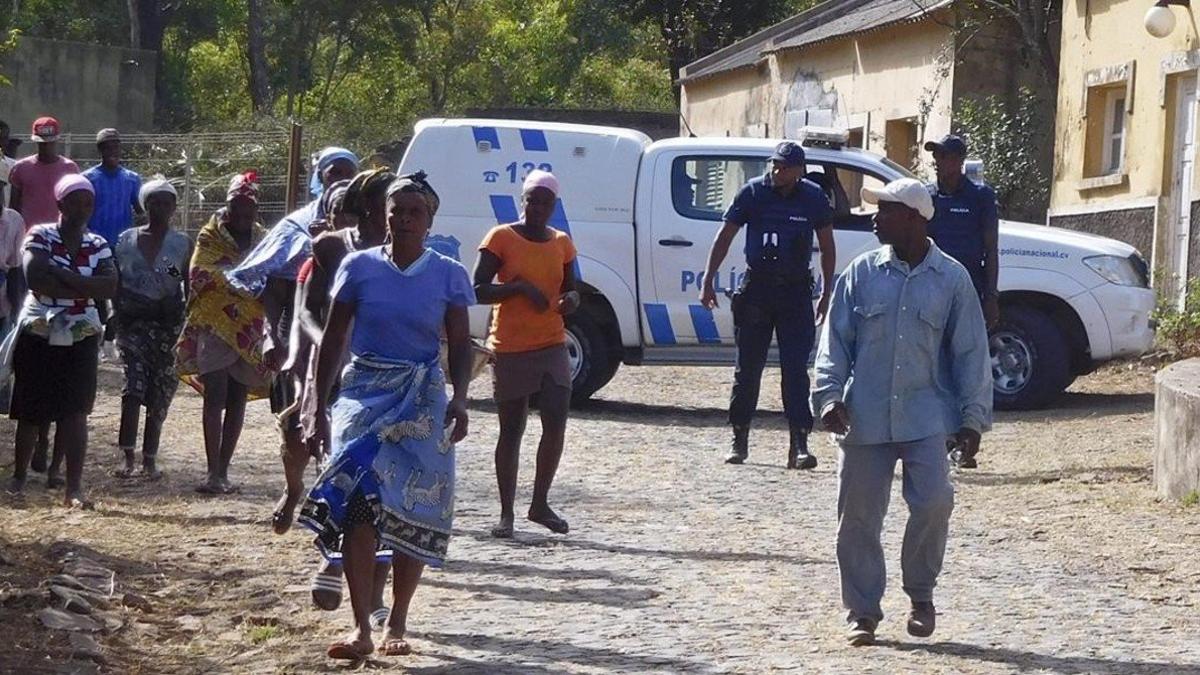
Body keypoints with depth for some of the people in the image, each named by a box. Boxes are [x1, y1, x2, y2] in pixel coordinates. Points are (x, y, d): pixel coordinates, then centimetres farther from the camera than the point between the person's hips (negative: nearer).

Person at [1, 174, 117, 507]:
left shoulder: (98, 245, 3)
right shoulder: (40, 236, -7)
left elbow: (110, 286, -12)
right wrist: (83, 287, -19)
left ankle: (74, 488, -7)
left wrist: (61, 276, -19)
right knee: (31, 411, 7)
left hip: (81, 339, 2)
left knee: (76, 413, -5)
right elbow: (35, 278, -24)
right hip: (38, 336, -2)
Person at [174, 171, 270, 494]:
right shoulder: (211, 237, 0)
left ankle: (222, 470, 12)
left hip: (249, 331, 3)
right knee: (215, 398, -9)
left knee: (237, 401, 5)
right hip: (214, 328, -3)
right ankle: (214, 472, -11)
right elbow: (200, 275, -12)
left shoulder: (262, 239, 9)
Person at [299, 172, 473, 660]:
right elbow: (333, 339, 7)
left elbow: (460, 346, 5)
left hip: (422, 401, 0)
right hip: (363, 392, 0)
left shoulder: (448, 276, 3)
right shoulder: (360, 268, 3)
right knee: (358, 504, -13)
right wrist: (319, 407, 4)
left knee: (413, 511, 0)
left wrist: (459, 400, -12)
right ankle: (361, 628, -14)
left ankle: (397, 624, 14)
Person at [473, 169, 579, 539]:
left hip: (552, 346, 4)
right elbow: (478, 290, -8)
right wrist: (519, 287, -20)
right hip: (510, 350, -4)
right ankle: (506, 512, 12)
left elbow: (570, 288, 19)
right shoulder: (501, 238, -5)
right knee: (511, 432, 3)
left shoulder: (561, 243, 9)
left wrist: (570, 299, -5)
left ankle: (540, 504, 11)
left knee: (556, 426, -6)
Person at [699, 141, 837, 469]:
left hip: (795, 291, 0)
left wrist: (827, 293, 10)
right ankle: (739, 440, 17)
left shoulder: (814, 199, 0)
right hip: (756, 287, 0)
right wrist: (708, 281, -1)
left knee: (796, 369, -6)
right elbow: (724, 237, 3)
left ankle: (799, 445, -9)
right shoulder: (753, 192, -3)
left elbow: (827, 246, 11)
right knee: (748, 368, 7)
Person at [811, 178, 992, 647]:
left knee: (933, 502, -14)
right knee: (859, 515, 2)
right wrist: (830, 394, -8)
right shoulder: (861, 273, 5)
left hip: (925, 416, -1)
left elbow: (970, 350, 4)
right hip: (865, 416, 2)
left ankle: (921, 596, 9)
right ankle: (862, 612, 14)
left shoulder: (951, 278, 3)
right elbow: (836, 339, 5)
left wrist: (973, 415, 0)